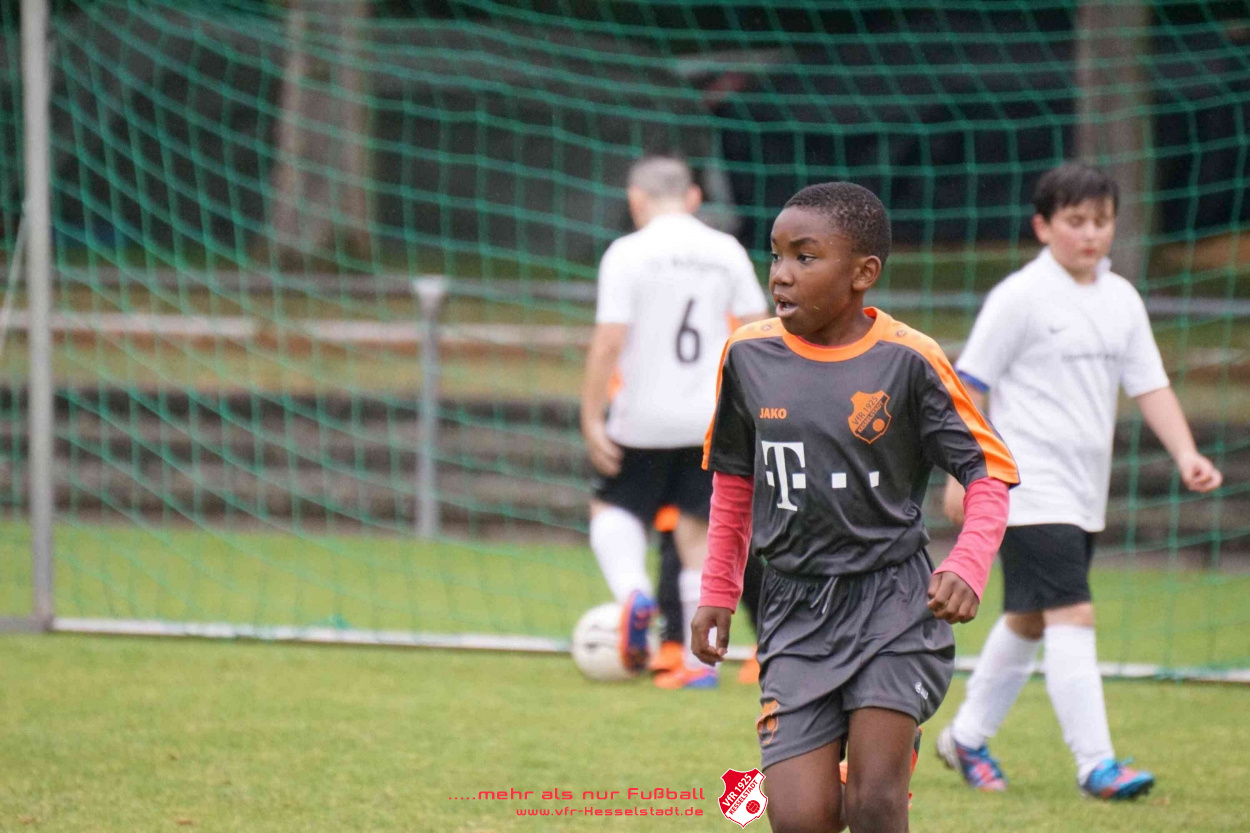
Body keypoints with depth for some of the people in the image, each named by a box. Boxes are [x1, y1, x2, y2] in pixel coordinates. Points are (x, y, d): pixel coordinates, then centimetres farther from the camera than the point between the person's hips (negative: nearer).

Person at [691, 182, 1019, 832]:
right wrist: (718, 592, 18)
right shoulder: (749, 354, 2)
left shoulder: (907, 360, -9)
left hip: (893, 606, -3)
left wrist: (966, 569, -20)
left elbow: (990, 472, -4)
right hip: (795, 611, 3)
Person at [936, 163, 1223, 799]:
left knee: (1027, 621, 16)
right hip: (1030, 490, -7)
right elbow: (968, 385, -6)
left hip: (1084, 495, 7)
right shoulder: (1019, 298, -10)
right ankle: (1095, 764, -18)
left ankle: (967, 738, 31)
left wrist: (1185, 453, -5)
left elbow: (1149, 386, 10)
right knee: (1071, 615, -16)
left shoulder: (1121, 300, 9)